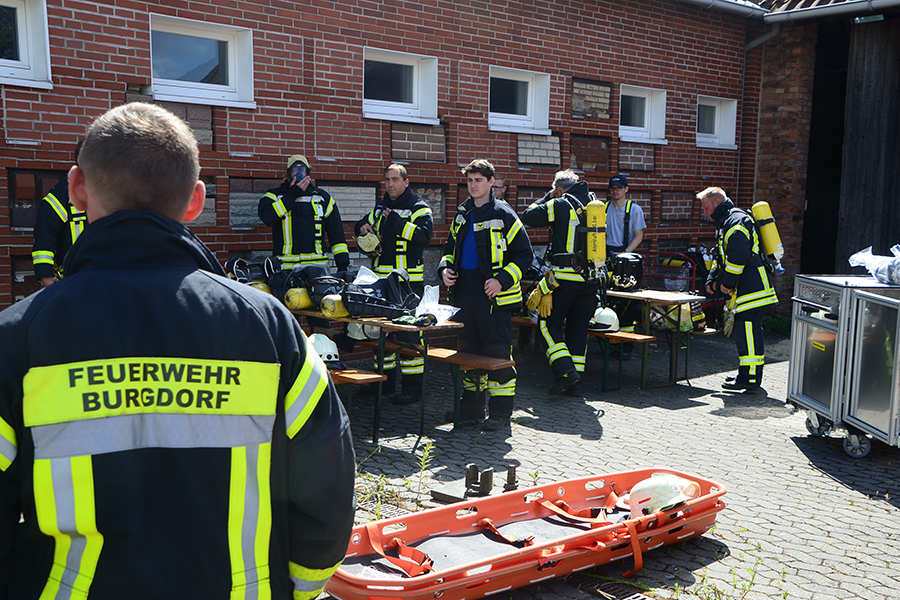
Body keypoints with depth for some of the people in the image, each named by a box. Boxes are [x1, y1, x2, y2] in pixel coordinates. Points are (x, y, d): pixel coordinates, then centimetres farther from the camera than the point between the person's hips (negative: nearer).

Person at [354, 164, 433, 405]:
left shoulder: (418, 207, -3)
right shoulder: (380, 208, 17)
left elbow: (424, 236, -19)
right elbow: (364, 225, 29)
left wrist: (397, 221, -20)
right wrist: (363, 228, 5)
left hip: (409, 280, -7)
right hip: (381, 277, 7)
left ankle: (413, 385, 0)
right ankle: (384, 377, 26)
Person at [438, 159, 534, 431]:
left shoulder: (503, 214, -5)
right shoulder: (463, 214, 14)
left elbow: (524, 254, -6)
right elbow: (451, 247, 25)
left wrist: (502, 279, -17)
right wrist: (445, 268, 5)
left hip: (494, 295, -6)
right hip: (464, 291, 7)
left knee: (497, 351, -3)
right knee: (468, 349, 13)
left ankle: (500, 410, 6)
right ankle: (471, 406, 24)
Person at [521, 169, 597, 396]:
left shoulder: (560, 205, -7)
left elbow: (528, 217, 0)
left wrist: (547, 198, 13)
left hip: (565, 277, -6)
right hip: (591, 278, 6)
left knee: (549, 322, 7)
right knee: (579, 328, 11)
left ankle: (565, 369, -8)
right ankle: (575, 382, 13)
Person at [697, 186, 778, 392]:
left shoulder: (735, 221, -13)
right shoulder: (726, 222, 22)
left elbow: (738, 256, -24)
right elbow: (722, 257, 28)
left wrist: (727, 282, -16)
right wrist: (712, 279, 16)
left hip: (751, 288, -11)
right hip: (749, 287, 11)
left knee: (747, 329, -11)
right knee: (747, 330, 15)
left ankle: (750, 377, -11)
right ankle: (748, 374, 23)